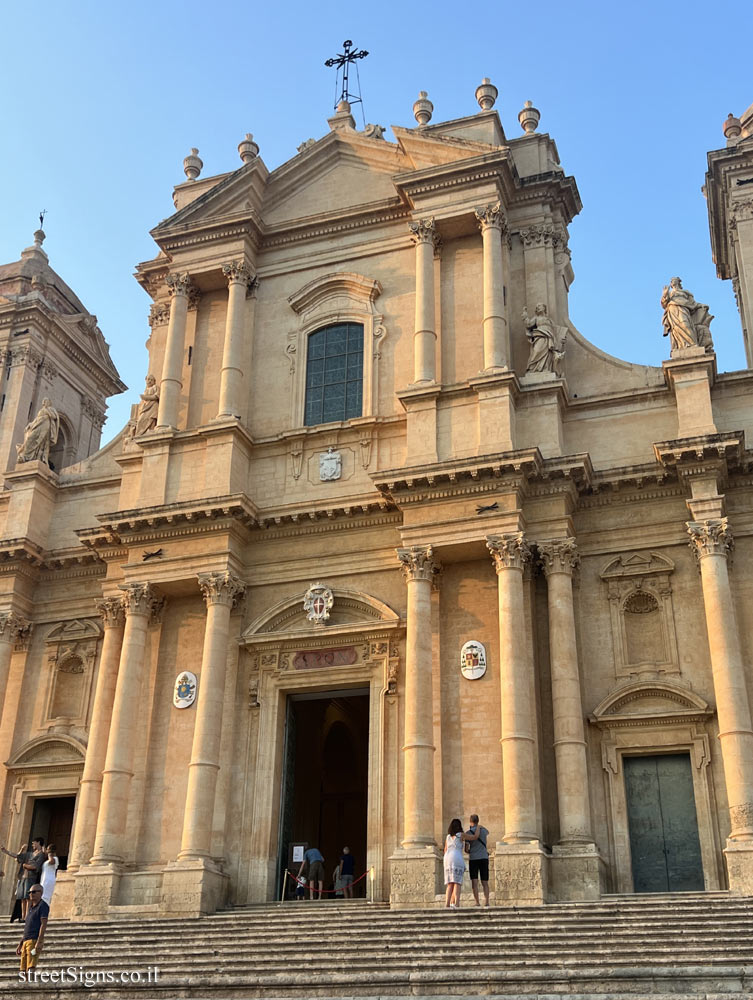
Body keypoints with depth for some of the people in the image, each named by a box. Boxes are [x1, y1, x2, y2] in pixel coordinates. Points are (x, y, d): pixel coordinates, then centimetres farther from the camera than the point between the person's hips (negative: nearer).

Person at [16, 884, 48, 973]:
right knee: (23, 969, 5)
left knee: (30, 968, -18)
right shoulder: (31, 908, 23)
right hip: (26, 941, 9)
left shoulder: (43, 905, -4)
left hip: (34, 940, -9)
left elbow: (44, 925, -14)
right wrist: (20, 944, 19)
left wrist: (39, 942, -22)